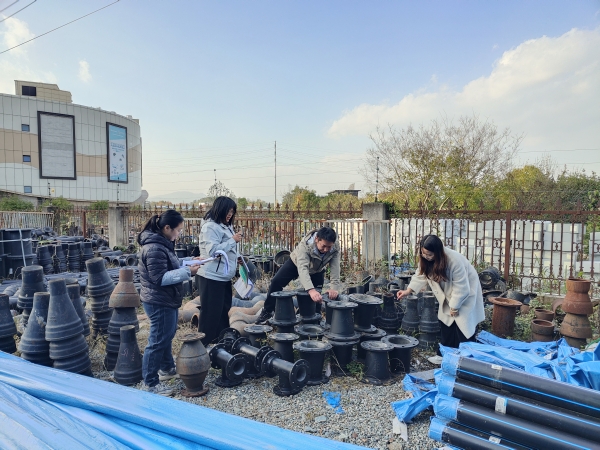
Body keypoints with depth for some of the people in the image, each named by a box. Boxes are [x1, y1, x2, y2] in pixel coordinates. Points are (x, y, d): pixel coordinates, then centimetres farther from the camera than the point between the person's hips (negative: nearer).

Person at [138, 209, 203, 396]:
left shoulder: (163, 243, 8)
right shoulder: (155, 248, -24)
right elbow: (160, 278, -26)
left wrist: (188, 265, 4)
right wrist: (187, 272, -25)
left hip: (166, 300, 11)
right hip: (159, 303, -11)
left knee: (167, 336, 24)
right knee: (158, 341, 2)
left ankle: (167, 368, 42)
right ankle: (151, 382, 17)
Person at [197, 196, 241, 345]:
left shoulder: (225, 225, 13)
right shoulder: (210, 227, -17)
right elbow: (213, 251, -26)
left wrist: (237, 259, 10)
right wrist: (233, 240, -20)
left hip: (223, 276, 10)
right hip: (212, 277, -10)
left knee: (223, 310, 18)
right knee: (211, 312, 0)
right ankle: (206, 345, 12)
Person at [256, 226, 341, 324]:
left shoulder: (335, 249, -34)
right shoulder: (305, 245, -44)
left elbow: (335, 269, -38)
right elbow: (302, 268, -55)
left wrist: (334, 288, -55)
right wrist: (310, 290, -69)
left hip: (317, 270, 2)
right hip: (296, 262, -2)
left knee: (316, 297, -7)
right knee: (276, 282, -11)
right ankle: (267, 311, 7)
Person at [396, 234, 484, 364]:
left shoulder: (454, 260, -36)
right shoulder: (425, 259, -16)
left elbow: (461, 287, -28)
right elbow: (420, 276, -4)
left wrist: (455, 306, -20)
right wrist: (408, 290, -16)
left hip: (465, 292, -6)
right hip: (449, 294, 7)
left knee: (463, 326, -8)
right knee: (446, 322, 8)